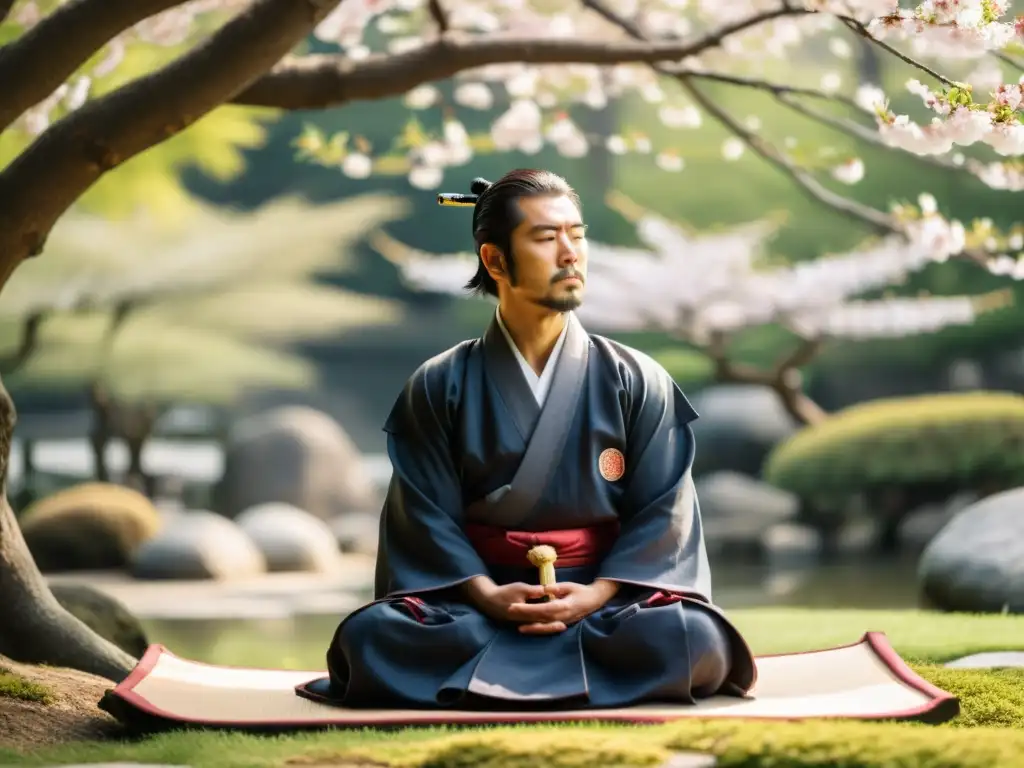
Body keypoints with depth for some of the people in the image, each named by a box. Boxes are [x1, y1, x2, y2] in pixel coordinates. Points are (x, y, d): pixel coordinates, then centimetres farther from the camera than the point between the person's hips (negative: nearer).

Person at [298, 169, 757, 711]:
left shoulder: (637, 383, 4)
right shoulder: (440, 387, 3)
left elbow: (659, 510, -1)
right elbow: (428, 515, -2)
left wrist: (595, 595, -17)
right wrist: (486, 595, -19)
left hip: (602, 598, 1)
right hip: (477, 600, 0)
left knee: (697, 640, -32)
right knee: (371, 636, -29)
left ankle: (478, 668, -17)